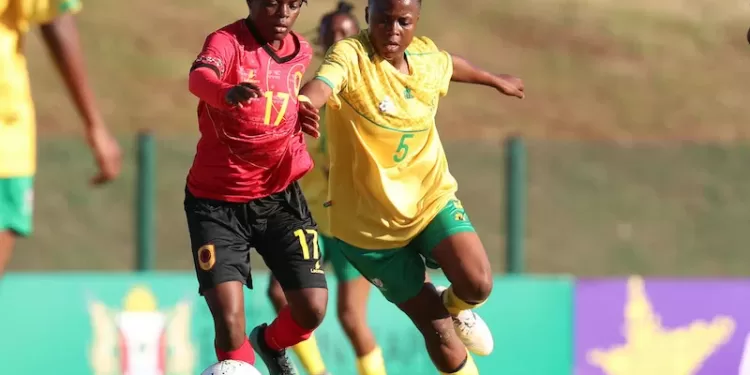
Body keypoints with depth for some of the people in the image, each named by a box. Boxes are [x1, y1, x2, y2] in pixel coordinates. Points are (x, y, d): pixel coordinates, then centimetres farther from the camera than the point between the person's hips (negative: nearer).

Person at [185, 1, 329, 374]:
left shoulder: (301, 52, 1)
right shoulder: (227, 42, -17)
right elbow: (200, 78, -43)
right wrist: (229, 92, -63)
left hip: (279, 196, 4)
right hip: (217, 201, -4)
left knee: (312, 308, -3)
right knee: (229, 317, -16)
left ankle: (271, 343, 31)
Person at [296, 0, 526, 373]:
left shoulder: (426, 56, -2)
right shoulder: (350, 56, -20)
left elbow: (450, 63, 24)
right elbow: (322, 84, -43)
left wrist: (494, 80, 44)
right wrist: (304, 105, -68)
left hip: (430, 198, 4)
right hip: (369, 220, -4)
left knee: (477, 284, -21)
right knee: (436, 329, -1)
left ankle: (454, 306, 16)